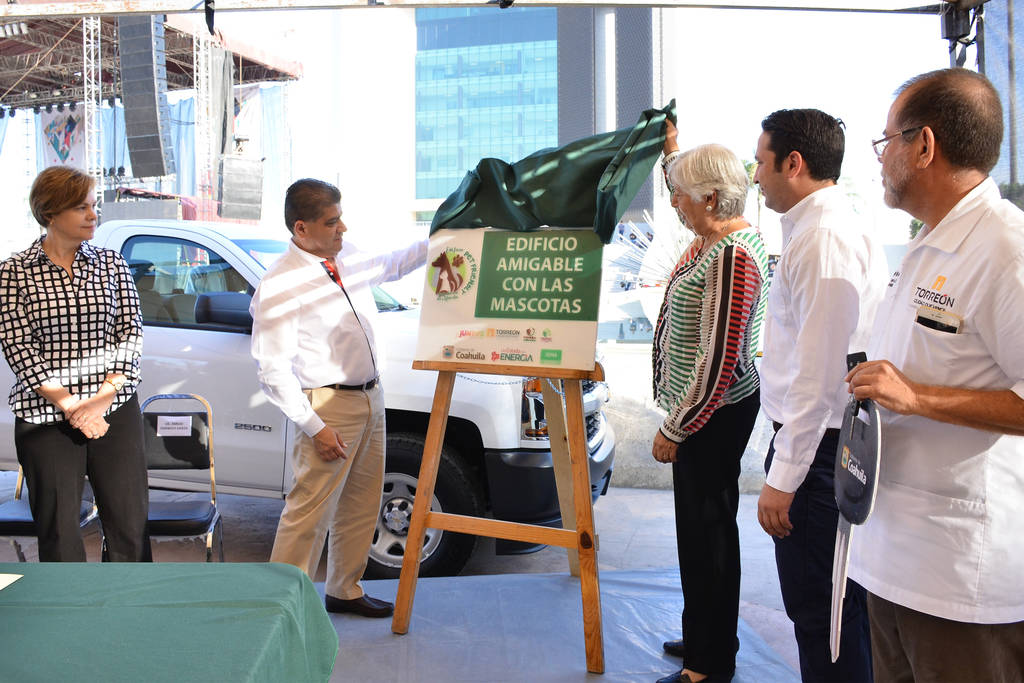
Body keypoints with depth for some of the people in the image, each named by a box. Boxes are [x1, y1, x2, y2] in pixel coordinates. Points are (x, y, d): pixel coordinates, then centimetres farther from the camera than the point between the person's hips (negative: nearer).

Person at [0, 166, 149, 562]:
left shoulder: (112, 265, 6)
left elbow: (131, 332, 3)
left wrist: (106, 393, -10)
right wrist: (67, 404, -13)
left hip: (115, 410, 2)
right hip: (44, 416, -2)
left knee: (130, 520, 5)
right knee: (58, 527, 6)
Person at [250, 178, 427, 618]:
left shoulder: (348, 256, 7)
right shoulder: (278, 286, -15)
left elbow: (390, 266, 30)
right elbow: (272, 369, -16)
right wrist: (314, 427, -18)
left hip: (371, 399, 8)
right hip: (329, 406, -8)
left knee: (361, 506, 16)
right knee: (310, 510, -5)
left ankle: (344, 591, 32)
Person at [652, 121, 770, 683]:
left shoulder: (731, 257, -23)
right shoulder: (712, 238, 7)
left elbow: (718, 361, -25)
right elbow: (686, 190, 35)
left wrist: (673, 430, -19)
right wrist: (672, 151, 30)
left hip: (713, 414, -10)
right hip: (708, 408, 10)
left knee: (707, 530, 1)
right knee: (703, 525, 19)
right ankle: (707, 638, 36)